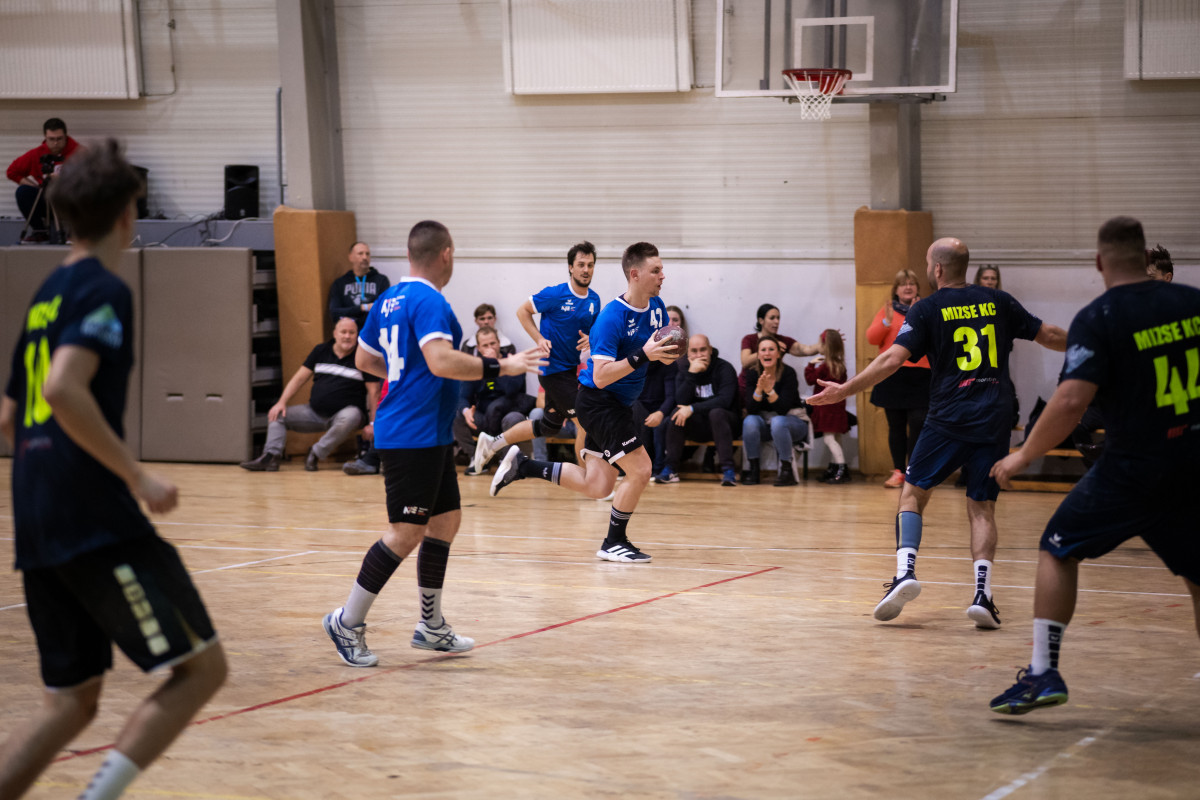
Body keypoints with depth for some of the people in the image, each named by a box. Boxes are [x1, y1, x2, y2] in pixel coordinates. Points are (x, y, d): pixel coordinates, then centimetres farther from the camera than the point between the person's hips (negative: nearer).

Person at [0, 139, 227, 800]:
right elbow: (63, 390, -23)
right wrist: (138, 478, -19)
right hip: (97, 521, -9)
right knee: (201, 667, -4)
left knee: (70, 701, 11)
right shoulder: (104, 291, -7)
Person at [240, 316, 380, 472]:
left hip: (345, 412, -5)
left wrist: (372, 423, -14)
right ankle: (271, 456, -23)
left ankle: (316, 454, -26)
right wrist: (282, 402, -3)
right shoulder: (321, 351, 7)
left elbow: (373, 391, -6)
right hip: (315, 411, 5)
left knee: (350, 417, -40)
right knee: (277, 415, -5)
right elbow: (299, 378, 8)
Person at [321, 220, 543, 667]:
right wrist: (499, 367, -23)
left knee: (446, 520, 15)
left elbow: (364, 359, 23)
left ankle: (431, 626, 22)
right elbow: (442, 361, -29)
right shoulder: (429, 301, -16)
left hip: (429, 436, 10)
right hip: (414, 435, -10)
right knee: (407, 532, -7)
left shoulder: (389, 300, 13)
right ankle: (347, 622, 1)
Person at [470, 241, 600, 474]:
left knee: (549, 426, 15)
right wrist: (539, 339, -14)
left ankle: (492, 443, 29)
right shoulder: (555, 294, -14)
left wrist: (590, 339, -7)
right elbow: (523, 311, -3)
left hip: (571, 368, 8)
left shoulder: (594, 300, 4)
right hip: (553, 368, -8)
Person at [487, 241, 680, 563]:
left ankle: (521, 465, 19)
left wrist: (668, 353, -9)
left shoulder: (657, 307, 1)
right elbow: (601, 377, -27)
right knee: (639, 470, -11)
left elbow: (659, 349, 15)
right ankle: (614, 542, 7)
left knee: (597, 487, 9)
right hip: (598, 401, -9)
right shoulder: (612, 317, -23)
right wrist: (643, 355, -35)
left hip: (618, 404, 9)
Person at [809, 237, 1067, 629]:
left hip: (948, 419, -3)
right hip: (994, 420, 3)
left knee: (913, 493, 10)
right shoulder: (998, 302, 10)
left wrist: (844, 390, -5)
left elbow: (893, 358, -9)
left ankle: (906, 570, -10)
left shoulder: (927, 309, 1)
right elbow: (1049, 336, 16)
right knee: (982, 508, 8)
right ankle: (982, 592, -8)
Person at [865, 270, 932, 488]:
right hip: (892, 376, 1)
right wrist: (886, 322, -13)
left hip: (920, 375, -1)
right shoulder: (887, 311, 13)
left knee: (918, 425, -7)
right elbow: (872, 338, 3)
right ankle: (898, 472, 10)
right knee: (896, 426, 4)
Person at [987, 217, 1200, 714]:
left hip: (1134, 466, -4)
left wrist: (1023, 457, -10)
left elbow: (1072, 401, -20)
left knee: (1058, 549, 13)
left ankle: (1044, 673, 5)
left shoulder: (1097, 319, -11)